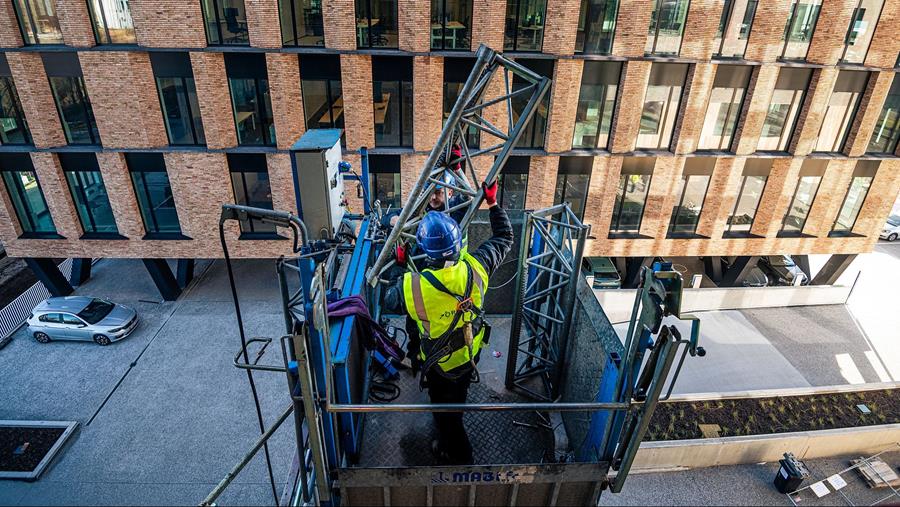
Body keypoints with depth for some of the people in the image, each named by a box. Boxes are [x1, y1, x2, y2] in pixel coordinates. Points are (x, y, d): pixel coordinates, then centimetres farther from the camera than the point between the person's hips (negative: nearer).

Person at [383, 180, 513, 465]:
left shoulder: (413, 286, -36)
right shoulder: (474, 268, -28)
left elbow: (389, 303, -12)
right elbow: (504, 238, -9)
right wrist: (493, 203, -1)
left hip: (440, 364, -5)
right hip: (470, 353, 5)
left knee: (445, 409, 22)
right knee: (456, 400, 34)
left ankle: (458, 456, 46)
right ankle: (448, 442, 64)